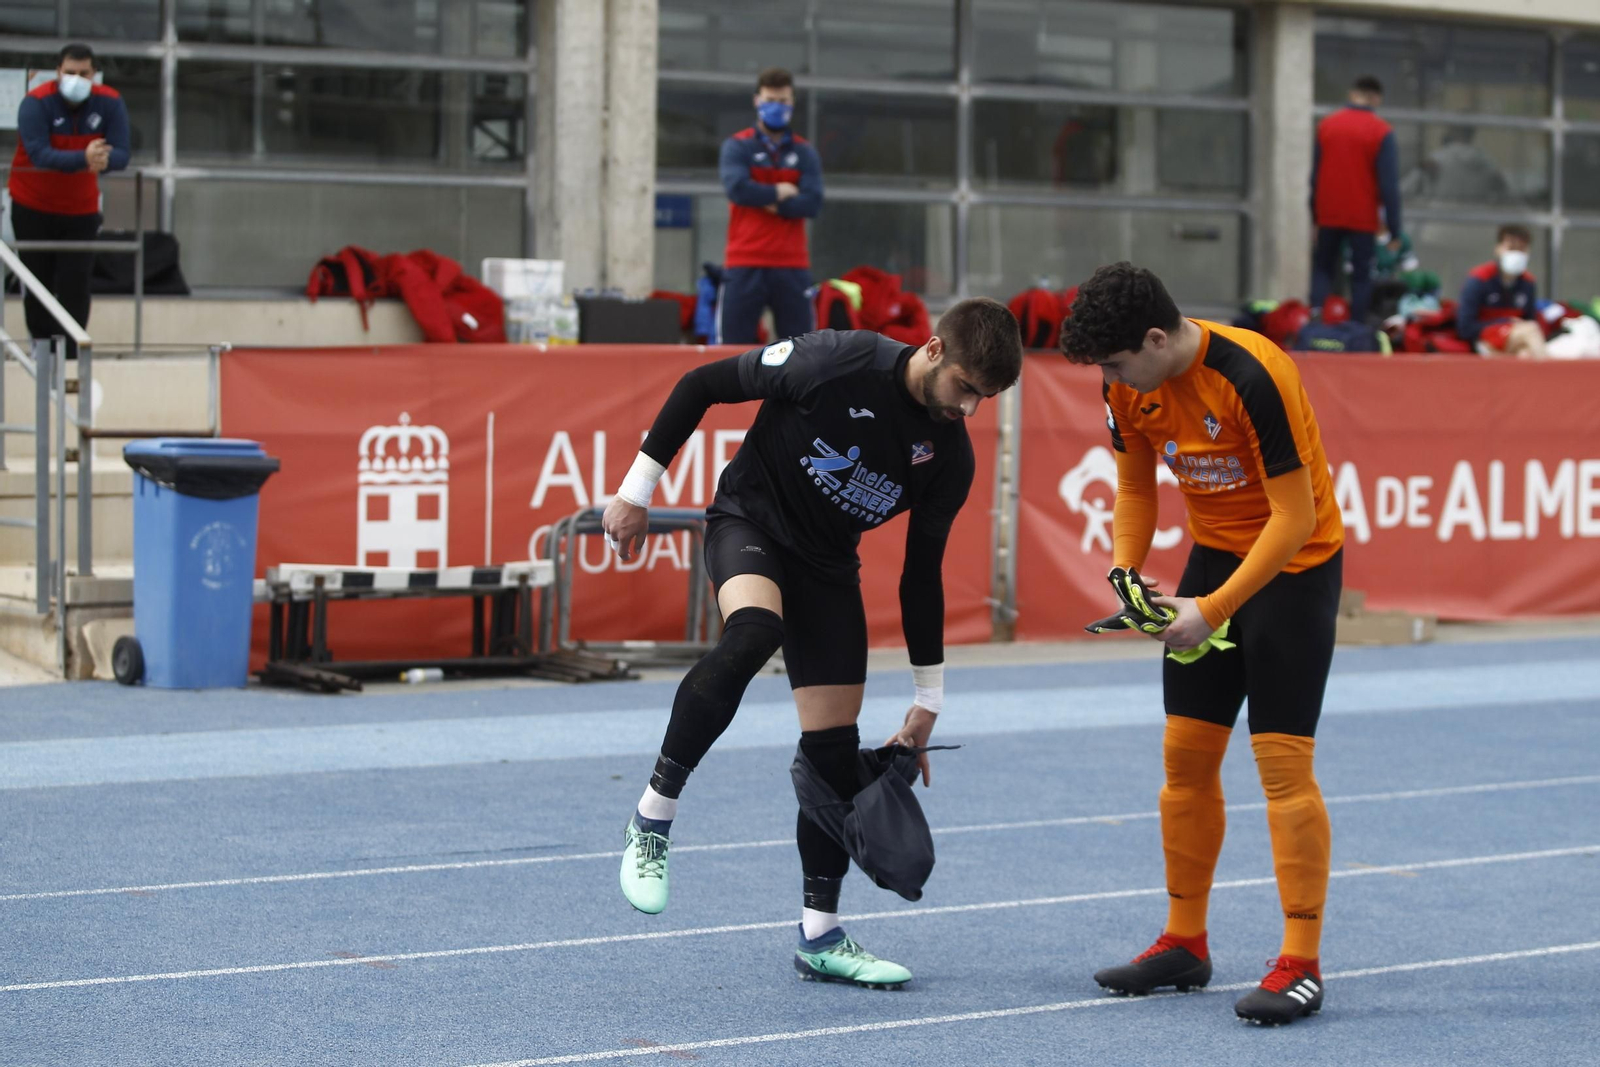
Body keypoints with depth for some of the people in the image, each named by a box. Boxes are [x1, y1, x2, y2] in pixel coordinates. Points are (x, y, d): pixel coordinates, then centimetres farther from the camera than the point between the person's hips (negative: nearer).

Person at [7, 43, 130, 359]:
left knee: (75, 285, -3)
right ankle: (42, 341, 23)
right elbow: (40, 154, -32)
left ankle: (70, 354, 4)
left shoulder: (109, 103, -11)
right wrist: (83, 159, -48)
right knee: (38, 282, 5)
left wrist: (103, 160, -42)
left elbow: (121, 154, -18)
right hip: (33, 206, -1)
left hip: (82, 209, 2)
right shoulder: (36, 103, -20)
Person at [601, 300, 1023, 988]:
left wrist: (927, 703, 7)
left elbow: (921, 576, 5)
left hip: (828, 568, 5)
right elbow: (700, 386, -13)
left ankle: (819, 938, 11)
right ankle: (652, 816, -27)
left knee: (835, 745, -2)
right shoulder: (836, 362, -22)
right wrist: (636, 492, -11)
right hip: (749, 521, -5)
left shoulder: (951, 457, -7)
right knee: (753, 632, -38)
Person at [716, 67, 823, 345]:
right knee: (733, 346, -5)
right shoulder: (737, 147, 4)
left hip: (792, 266, 2)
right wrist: (780, 192, -4)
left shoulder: (805, 153, 10)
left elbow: (812, 204, -3)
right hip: (745, 266, -2)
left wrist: (769, 203, -10)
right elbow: (738, 188, -14)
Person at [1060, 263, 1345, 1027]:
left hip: (1294, 563, -7)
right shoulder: (1129, 386, -7)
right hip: (1214, 553, 7)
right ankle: (1185, 943, 19)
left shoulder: (1251, 377, -29)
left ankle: (1301, 963, -6)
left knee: (1283, 763, -11)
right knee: (1185, 755, 7)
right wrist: (1126, 574, -9)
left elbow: (1294, 517, -26)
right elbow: (1135, 488, 8)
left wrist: (1213, 610, -26)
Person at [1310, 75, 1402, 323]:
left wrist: (1315, 215, 14)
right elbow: (1389, 184, -10)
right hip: (1363, 218, -3)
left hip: (1329, 216, 3)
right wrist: (1394, 230, -7)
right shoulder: (1381, 132, -9)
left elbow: (1315, 176, 6)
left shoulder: (1326, 125, 1)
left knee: (1323, 269, 14)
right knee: (1361, 277, 7)